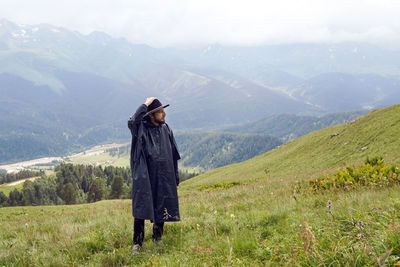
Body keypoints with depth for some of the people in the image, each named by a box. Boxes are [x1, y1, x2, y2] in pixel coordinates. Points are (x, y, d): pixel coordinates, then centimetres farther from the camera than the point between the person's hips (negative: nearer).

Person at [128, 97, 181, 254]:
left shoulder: (166, 130, 7)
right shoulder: (141, 129, -6)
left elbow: (174, 157, 12)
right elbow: (132, 122, -33)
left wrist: (175, 180, 12)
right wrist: (145, 105, -21)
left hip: (164, 179, 4)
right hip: (144, 178, -4)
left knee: (161, 211, 12)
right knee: (141, 211, -3)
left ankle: (158, 241, 29)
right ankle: (137, 244, 9)